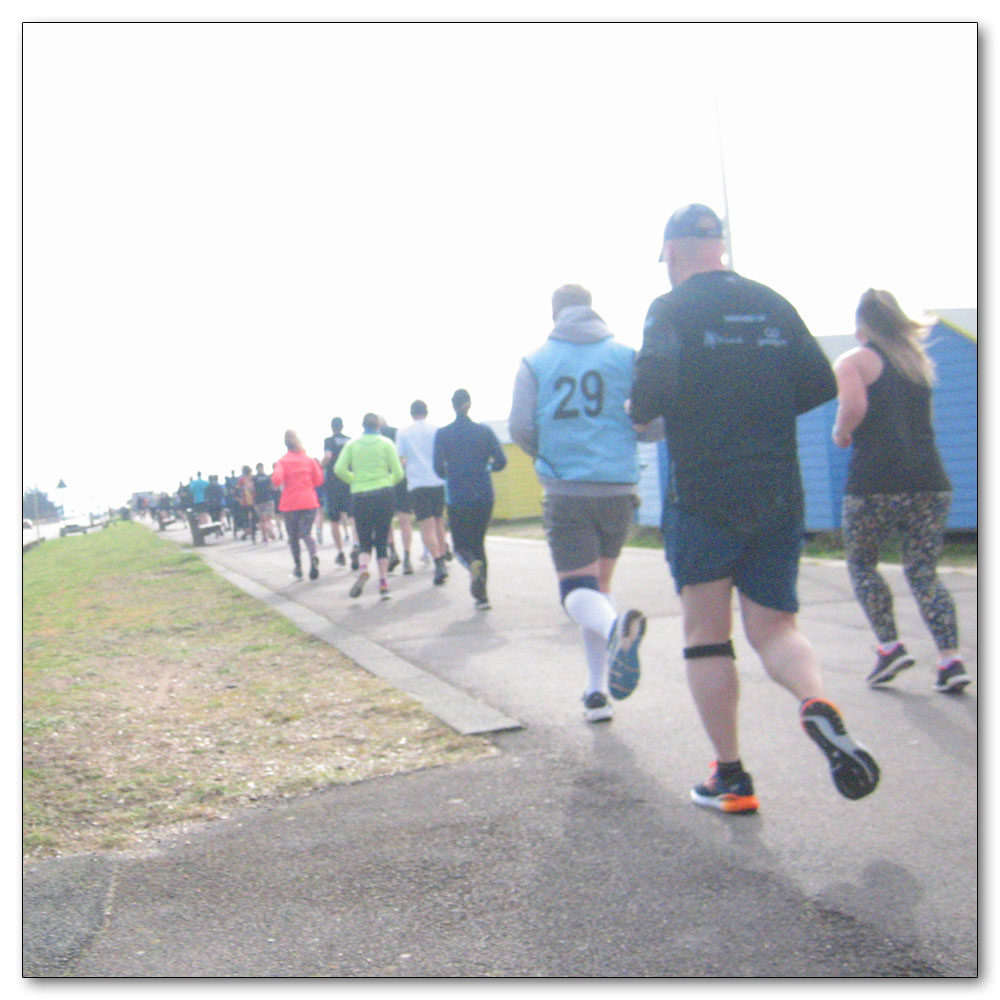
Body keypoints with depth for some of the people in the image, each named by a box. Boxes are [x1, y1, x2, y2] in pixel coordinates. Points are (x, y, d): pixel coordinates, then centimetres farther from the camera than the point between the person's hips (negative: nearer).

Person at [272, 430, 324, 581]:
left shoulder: (282, 461, -3)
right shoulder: (310, 459, 5)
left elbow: (277, 480, -17)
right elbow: (318, 480, 5)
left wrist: (278, 485, 6)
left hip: (290, 504, -2)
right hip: (309, 502, 2)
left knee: (293, 537, 12)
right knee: (306, 533, 4)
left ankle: (298, 569, 14)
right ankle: (313, 556, -27)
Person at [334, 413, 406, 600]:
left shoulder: (352, 444, 4)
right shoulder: (386, 443, 1)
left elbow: (339, 469, -6)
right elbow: (398, 473, -2)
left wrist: (355, 480, 10)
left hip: (360, 497, 1)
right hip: (384, 495, -1)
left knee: (364, 541, 10)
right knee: (382, 540, 7)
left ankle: (362, 568, -20)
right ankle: (383, 584, -1)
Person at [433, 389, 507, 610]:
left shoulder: (442, 434, -2)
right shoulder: (483, 430, 1)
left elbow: (438, 467, -8)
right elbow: (501, 461, -3)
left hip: (457, 498, -2)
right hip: (483, 495, 2)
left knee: (462, 544, 9)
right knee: (479, 542, 14)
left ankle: (473, 564, -26)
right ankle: (482, 594, 8)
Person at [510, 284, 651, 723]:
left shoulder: (535, 362, 4)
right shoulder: (625, 355, 4)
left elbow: (520, 428, -1)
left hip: (565, 491, -2)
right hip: (618, 487, 2)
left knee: (576, 589, -1)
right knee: (599, 583, 17)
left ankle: (615, 626, -37)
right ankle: (598, 691, 13)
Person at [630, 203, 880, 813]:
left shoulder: (673, 308, -4)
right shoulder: (773, 304, 11)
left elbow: (656, 381, -20)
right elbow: (821, 383, 9)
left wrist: (639, 414, 2)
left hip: (703, 494, -4)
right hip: (780, 494, 4)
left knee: (707, 634, 7)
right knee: (774, 626, 11)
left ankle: (731, 779, 8)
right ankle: (818, 705, -20)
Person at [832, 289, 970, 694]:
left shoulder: (853, 360, 2)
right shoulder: (918, 360, 20)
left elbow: (855, 405, -17)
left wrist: (841, 433, 1)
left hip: (876, 481, -5)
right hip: (930, 480, 5)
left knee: (861, 564, 15)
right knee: (924, 573, 10)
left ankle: (890, 646, 6)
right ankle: (950, 658, -3)